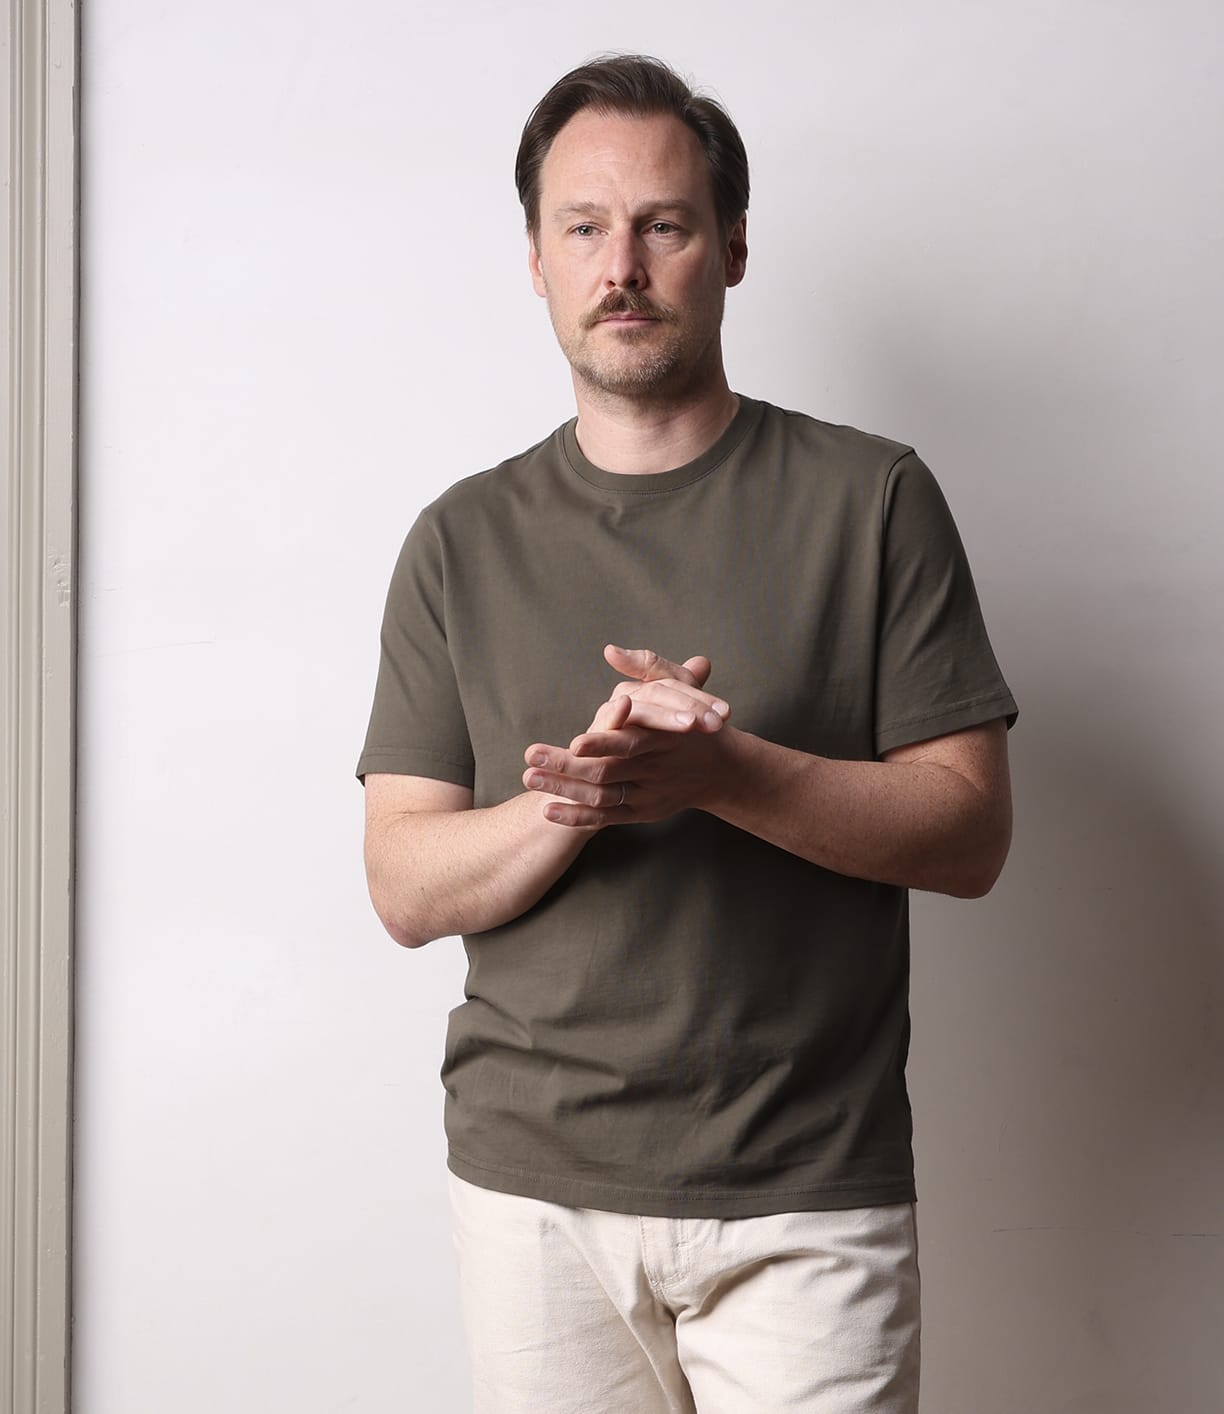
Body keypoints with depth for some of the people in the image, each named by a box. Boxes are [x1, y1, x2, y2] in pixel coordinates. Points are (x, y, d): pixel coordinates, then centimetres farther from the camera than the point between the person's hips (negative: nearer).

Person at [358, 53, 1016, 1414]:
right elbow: (405, 886, 2)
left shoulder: (871, 498, 1)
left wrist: (721, 770, -19)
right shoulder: (463, 540, 6)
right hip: (532, 1183, 2)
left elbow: (971, 830, -4)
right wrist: (574, 800, -18)